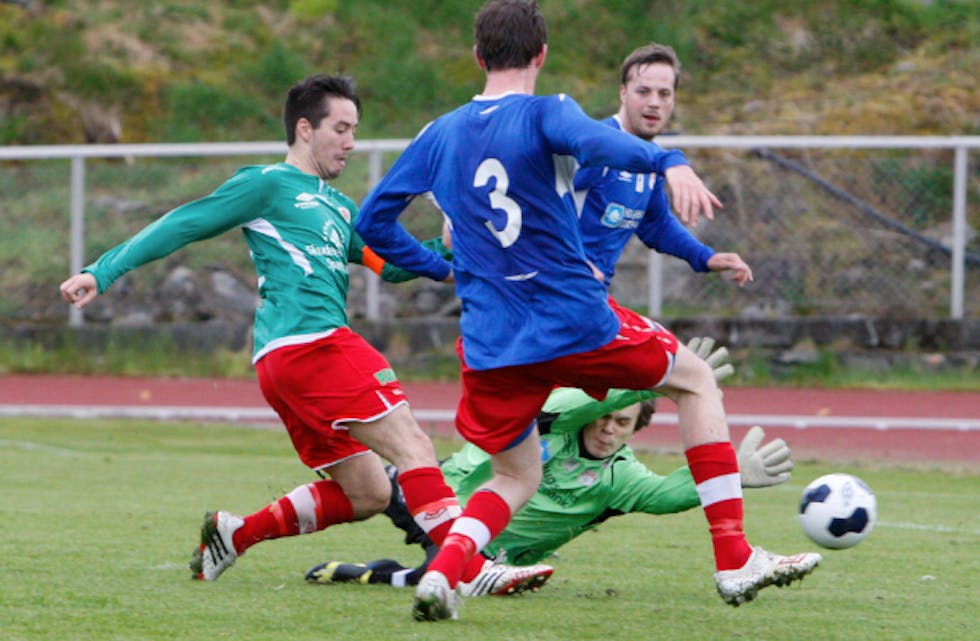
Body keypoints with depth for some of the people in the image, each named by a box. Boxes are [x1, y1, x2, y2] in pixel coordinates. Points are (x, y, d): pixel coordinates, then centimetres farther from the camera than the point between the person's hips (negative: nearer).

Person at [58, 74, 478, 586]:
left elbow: (389, 264, 24)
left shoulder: (338, 207, 27)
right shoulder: (268, 184, 2)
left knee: (367, 493, 10)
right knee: (413, 448, -17)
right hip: (309, 345, -10)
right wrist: (102, 272, -4)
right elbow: (182, 226, 0)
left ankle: (234, 533, 15)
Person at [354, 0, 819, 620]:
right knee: (695, 378, 20)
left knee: (515, 478, 23)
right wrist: (669, 162, -46)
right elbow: (594, 141, -30)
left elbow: (373, 221, 14)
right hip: (577, 324, -4)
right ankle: (735, 562, 14)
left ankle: (443, 570, -9)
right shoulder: (543, 113, -6)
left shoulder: (439, 135, 10)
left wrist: (438, 267, 26)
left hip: (491, 347, 4)